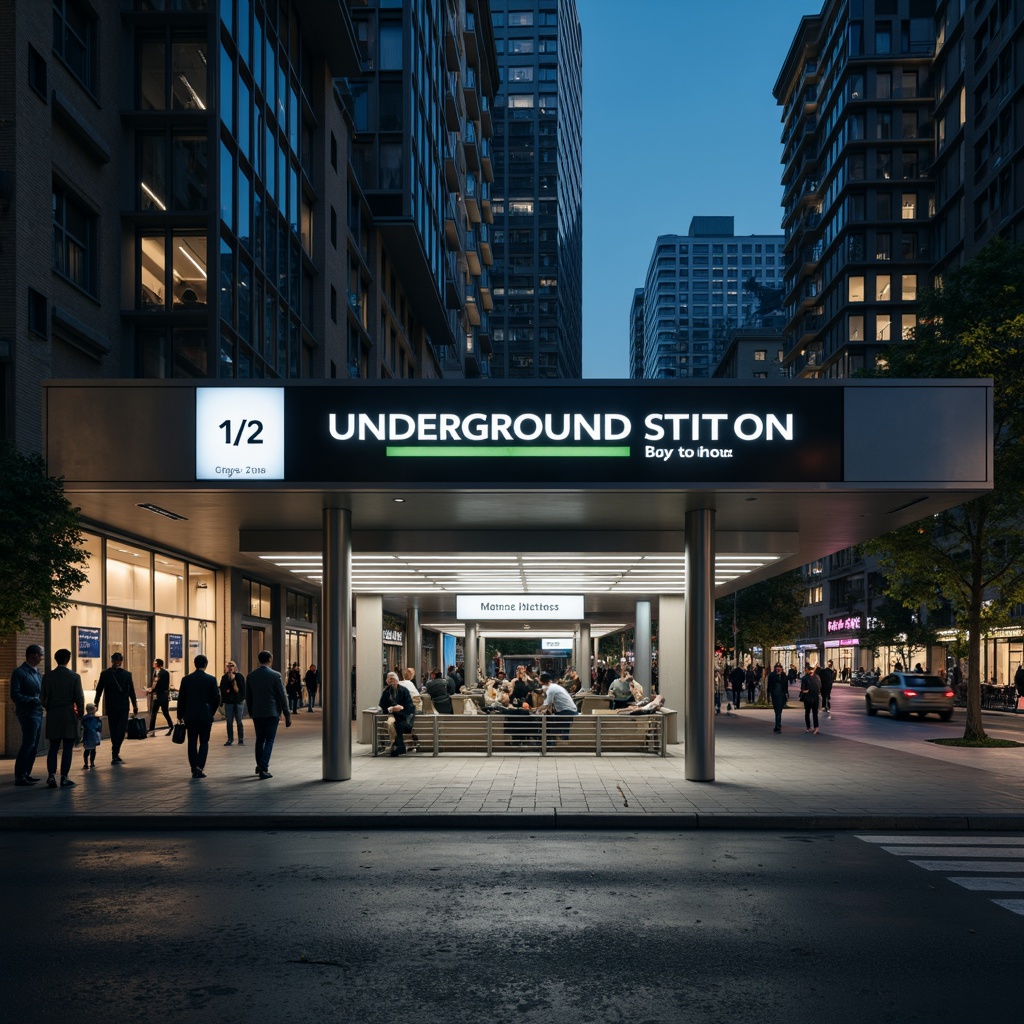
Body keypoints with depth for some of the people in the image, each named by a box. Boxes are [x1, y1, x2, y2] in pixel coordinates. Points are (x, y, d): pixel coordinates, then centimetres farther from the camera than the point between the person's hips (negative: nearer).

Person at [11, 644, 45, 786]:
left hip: (38, 713, 8)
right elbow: (15, 695, -16)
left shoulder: (36, 672, 15)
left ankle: (26, 774, 21)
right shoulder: (19, 672, -9)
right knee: (28, 744, -8)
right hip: (28, 713, -8)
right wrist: (34, 700, -24)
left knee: (33, 745, 12)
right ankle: (20, 777, -3)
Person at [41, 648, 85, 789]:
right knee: (68, 747, 2)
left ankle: (51, 776, -2)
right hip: (69, 715, -3)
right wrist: (80, 712, 11)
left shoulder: (47, 676, 0)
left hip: (53, 715, 3)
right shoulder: (74, 676, -7)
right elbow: (79, 698, -5)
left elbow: (44, 698, 3)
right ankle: (64, 777, 1)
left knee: (53, 747, 9)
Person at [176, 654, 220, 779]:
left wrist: (180, 715, 12)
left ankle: (194, 769, 8)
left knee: (192, 742, 9)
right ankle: (199, 768, -7)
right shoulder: (211, 679, -5)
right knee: (204, 742, 6)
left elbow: (181, 699, 3)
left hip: (190, 716, 2)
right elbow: (217, 698, -4)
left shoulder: (186, 679, 0)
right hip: (206, 716, -2)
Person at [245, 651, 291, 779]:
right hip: (272, 713, -4)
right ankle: (263, 768, -8)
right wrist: (287, 715, -1)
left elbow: (248, 697, 9)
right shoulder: (275, 675, -9)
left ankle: (260, 766, 22)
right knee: (269, 740, 1)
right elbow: (282, 696, -7)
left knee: (260, 740, 16)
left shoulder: (251, 676, 2)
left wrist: (251, 713, 20)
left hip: (257, 714, 4)